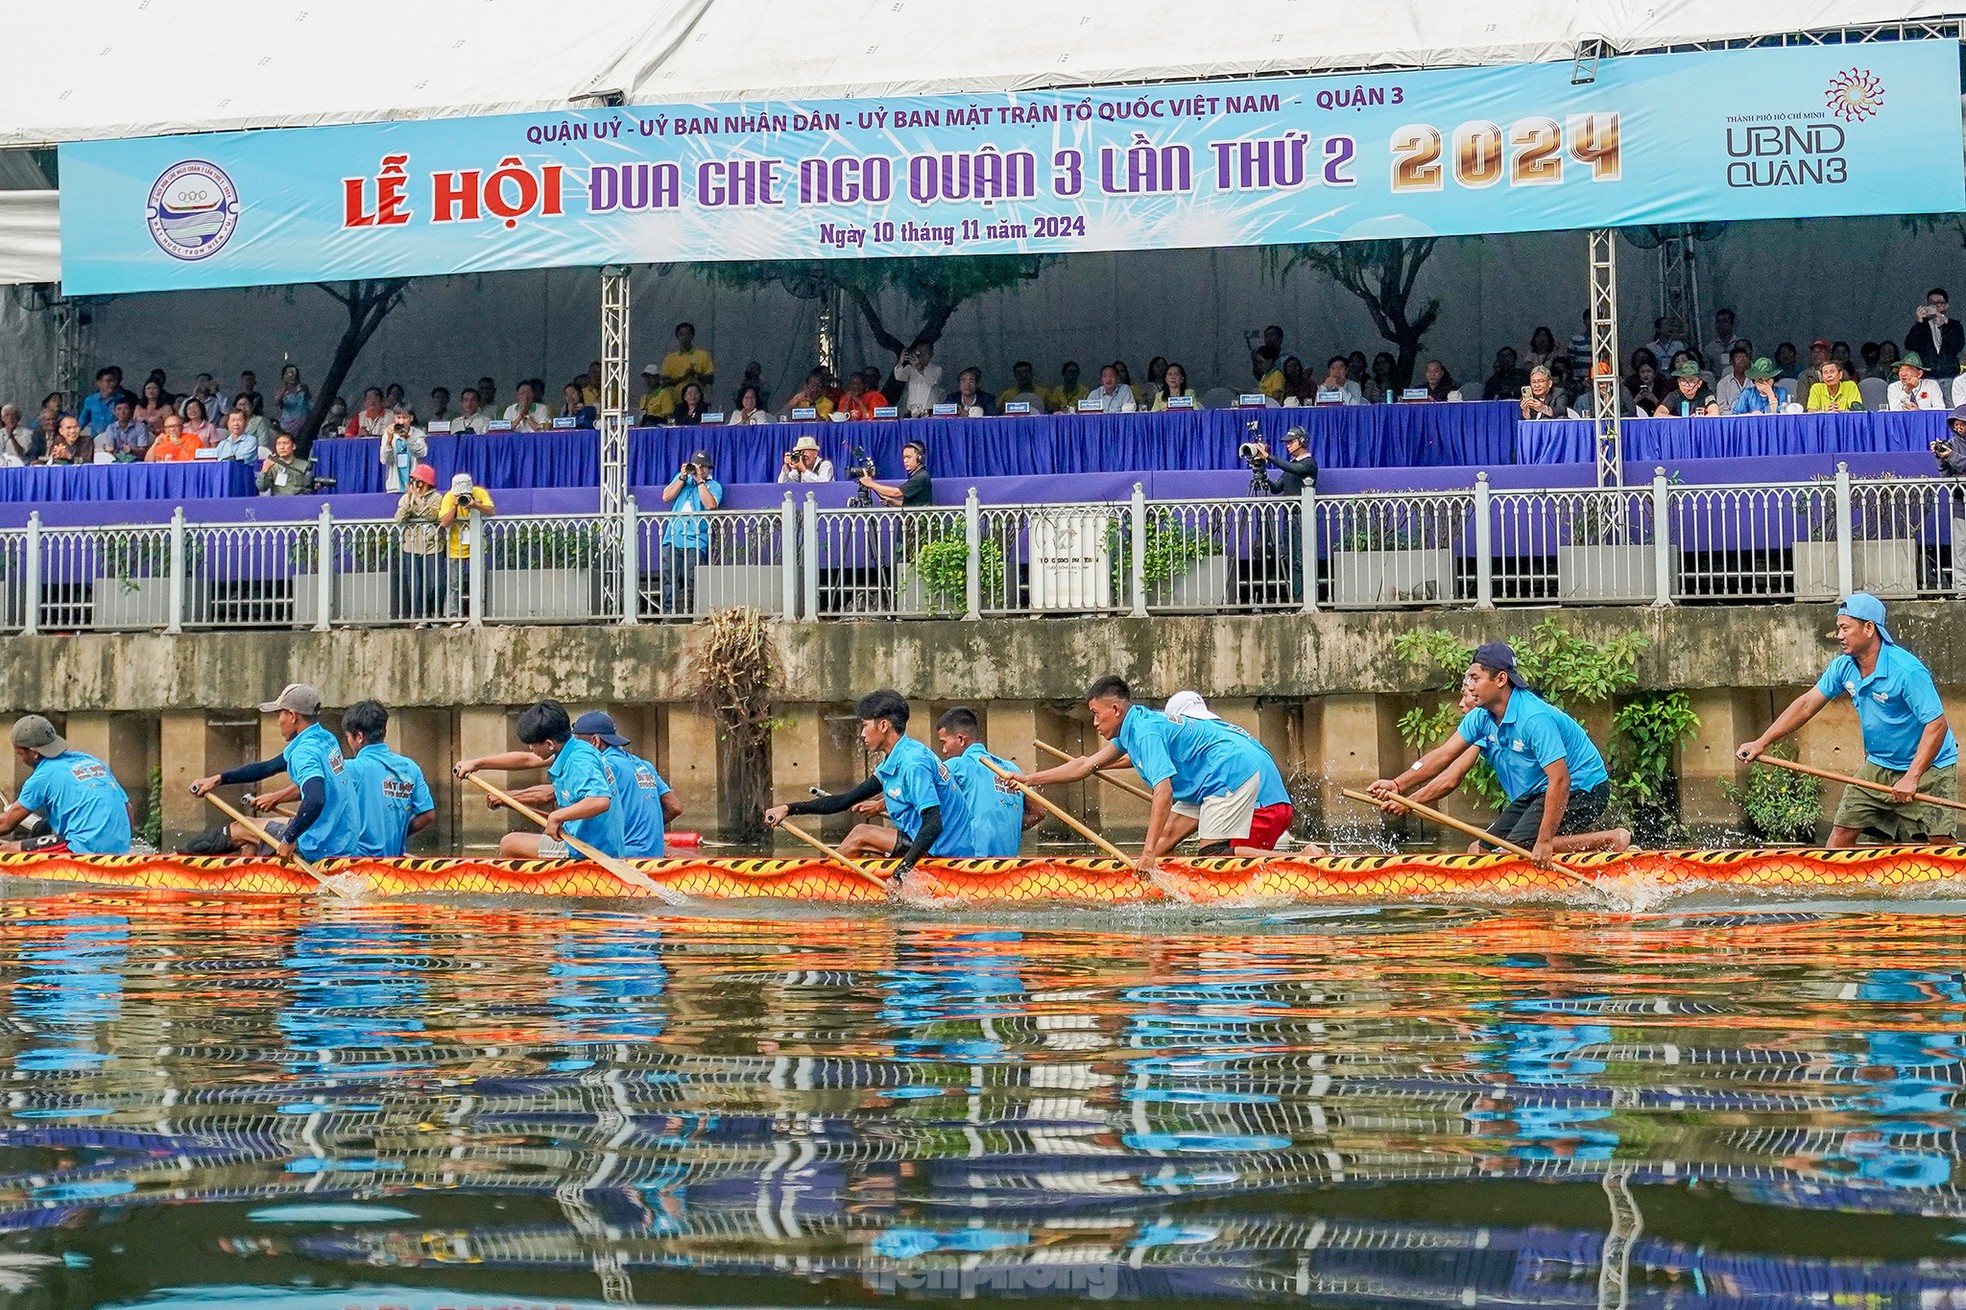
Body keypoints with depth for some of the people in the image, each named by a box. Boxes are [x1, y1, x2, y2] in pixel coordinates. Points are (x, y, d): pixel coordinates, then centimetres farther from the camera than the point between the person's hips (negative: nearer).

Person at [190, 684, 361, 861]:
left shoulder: (305, 752, -20)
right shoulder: (326, 739, 10)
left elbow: (316, 800, -37)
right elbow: (268, 768, 19)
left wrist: (289, 839, -26)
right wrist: (218, 779, 20)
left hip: (322, 847, -9)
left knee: (240, 831, 10)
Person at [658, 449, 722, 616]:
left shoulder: (714, 486, 10)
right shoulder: (681, 478, 21)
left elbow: (710, 505, -10)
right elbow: (666, 497, 9)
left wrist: (700, 481, -6)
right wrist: (683, 477, 4)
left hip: (695, 541, -3)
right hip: (673, 538, 3)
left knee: (690, 582, -13)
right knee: (669, 576, -7)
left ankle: (686, 611, -14)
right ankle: (668, 610, -8)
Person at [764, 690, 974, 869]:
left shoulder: (912, 763, -19)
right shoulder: (895, 761, 13)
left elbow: (934, 824, -28)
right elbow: (846, 800, 16)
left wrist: (904, 868, -34)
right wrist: (790, 809, 12)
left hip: (945, 850, -10)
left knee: (860, 836, -2)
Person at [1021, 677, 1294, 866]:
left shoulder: (1146, 732, -18)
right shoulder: (1135, 726, 13)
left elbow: (1163, 792, -28)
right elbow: (1087, 765, 23)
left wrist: (1149, 852, -31)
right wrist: (1028, 780, 24)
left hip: (1237, 772, -11)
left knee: (1213, 853, -16)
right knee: (1169, 832, 9)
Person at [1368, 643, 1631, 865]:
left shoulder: (1534, 718, -28)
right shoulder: (1481, 717, -1)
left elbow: (1560, 781, -32)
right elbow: (1443, 756, -1)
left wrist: (1544, 842, -36)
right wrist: (1398, 785, -14)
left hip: (1580, 791, -9)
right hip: (1535, 794, 9)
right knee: (1478, 852, 4)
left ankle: (1611, 839, -13)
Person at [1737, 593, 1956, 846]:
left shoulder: (1907, 671, -25)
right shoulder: (1843, 667, -2)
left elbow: (1936, 725, -26)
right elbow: (1807, 705, 4)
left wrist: (1911, 778, -31)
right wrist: (1761, 743, -2)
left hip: (1928, 768, -7)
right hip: (1879, 766, 7)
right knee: (1841, 834, 2)